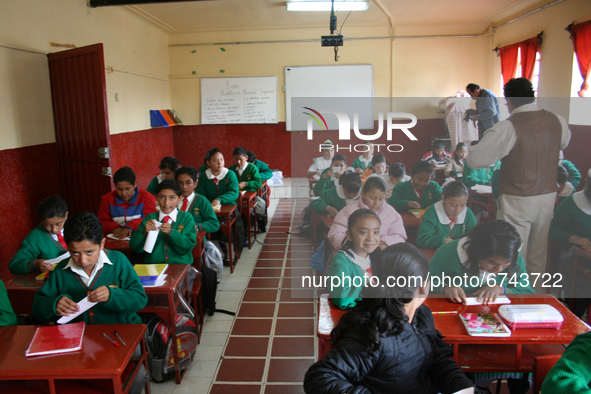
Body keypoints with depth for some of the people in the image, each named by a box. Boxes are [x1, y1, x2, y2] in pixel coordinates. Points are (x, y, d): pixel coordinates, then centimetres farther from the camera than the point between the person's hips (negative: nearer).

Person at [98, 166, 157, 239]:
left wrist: (131, 226, -22)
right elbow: (102, 222, 7)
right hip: (116, 240, 3)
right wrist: (114, 227, -15)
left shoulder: (147, 198, 1)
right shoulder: (107, 199, 9)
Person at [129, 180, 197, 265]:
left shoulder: (187, 218, 8)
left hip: (181, 266, -1)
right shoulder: (150, 218, 13)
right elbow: (135, 247, 7)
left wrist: (171, 232, -14)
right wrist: (144, 231, -11)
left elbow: (188, 247, -1)